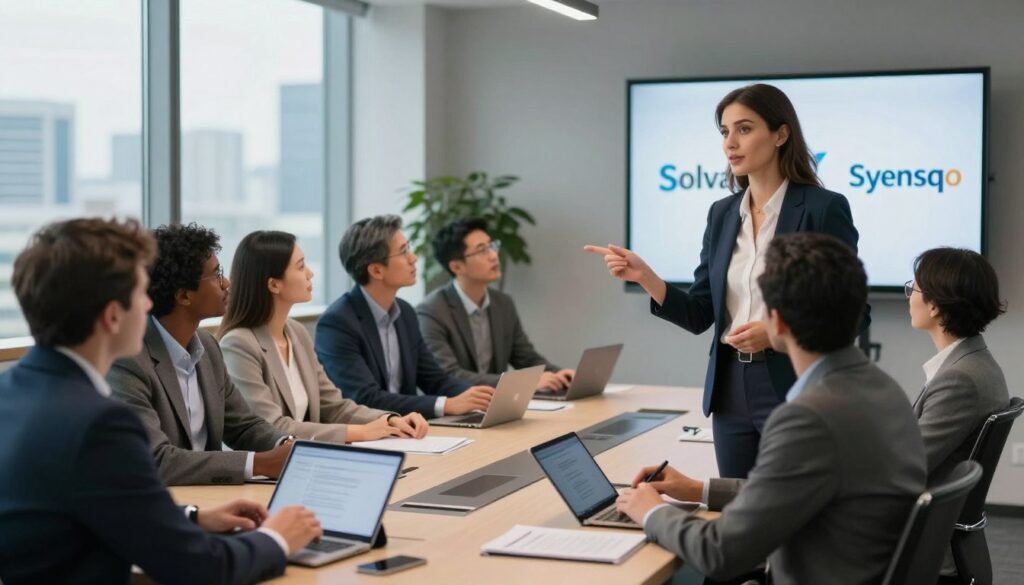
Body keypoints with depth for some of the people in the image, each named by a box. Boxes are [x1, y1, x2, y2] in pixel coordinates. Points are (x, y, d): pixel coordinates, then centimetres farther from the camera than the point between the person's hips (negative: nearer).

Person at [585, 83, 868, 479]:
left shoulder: (823, 209, -8)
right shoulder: (723, 213, 9)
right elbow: (700, 316, 7)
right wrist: (644, 276, -7)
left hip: (797, 393, -5)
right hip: (732, 392, 6)